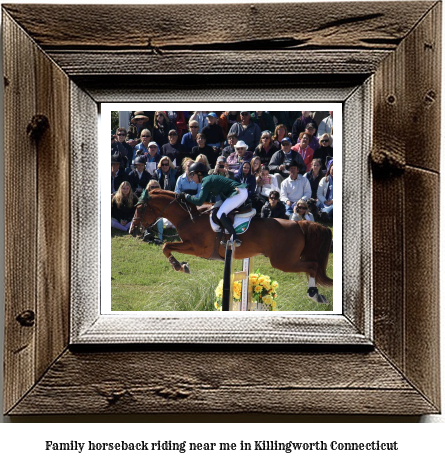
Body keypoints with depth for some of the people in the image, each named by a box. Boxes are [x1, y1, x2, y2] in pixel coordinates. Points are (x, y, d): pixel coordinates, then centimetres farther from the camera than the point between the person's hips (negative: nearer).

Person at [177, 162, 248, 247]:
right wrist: (189, 197, 19)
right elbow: (206, 200, 24)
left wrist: (186, 196, -4)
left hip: (238, 192, -10)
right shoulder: (210, 179, 20)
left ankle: (235, 239, -19)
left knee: (220, 214, -16)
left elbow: (200, 201, -16)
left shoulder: (206, 181, -10)